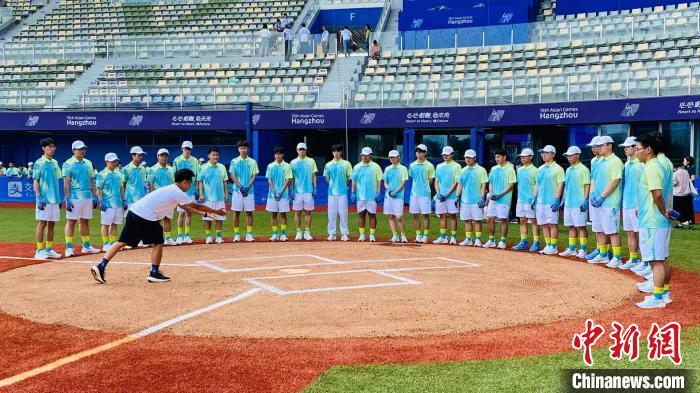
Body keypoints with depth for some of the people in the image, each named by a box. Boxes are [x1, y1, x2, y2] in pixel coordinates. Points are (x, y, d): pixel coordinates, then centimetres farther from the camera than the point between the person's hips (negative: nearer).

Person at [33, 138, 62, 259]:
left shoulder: (54, 162, 13)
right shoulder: (39, 163, -5)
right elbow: (35, 181, -8)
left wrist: (59, 198, 15)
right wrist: (39, 198, -16)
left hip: (54, 198, 6)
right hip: (44, 198, -6)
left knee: (51, 223, 9)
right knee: (42, 223, -3)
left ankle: (49, 249, 16)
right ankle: (39, 251, 3)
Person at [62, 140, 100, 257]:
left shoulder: (88, 163, 13)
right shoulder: (68, 164, -4)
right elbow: (66, 183, -9)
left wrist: (95, 196, 11)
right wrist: (67, 199, -15)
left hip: (87, 197, 6)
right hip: (74, 197, -6)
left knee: (85, 221, 11)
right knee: (71, 221, -3)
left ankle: (86, 246, 17)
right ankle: (69, 247, 0)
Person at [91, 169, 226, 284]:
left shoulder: (171, 189, 23)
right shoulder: (178, 193, -6)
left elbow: (187, 208, 29)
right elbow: (196, 206, -4)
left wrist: (205, 213, 29)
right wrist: (215, 211, 7)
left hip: (134, 211, 9)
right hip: (146, 217, -9)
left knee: (122, 242, 9)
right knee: (158, 242, 7)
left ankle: (101, 267, 4)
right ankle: (154, 273, 11)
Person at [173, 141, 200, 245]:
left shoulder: (195, 161, 6)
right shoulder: (177, 161, 1)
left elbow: (198, 176, 8)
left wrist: (197, 190, 3)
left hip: (191, 190, 2)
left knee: (188, 213, 4)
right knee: (181, 213, -1)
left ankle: (187, 236, 9)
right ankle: (180, 236, 6)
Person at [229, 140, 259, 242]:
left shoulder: (252, 162, 8)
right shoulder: (234, 161, 6)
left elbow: (254, 176, 2)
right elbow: (233, 176, -1)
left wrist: (248, 186, -13)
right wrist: (240, 186, -14)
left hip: (249, 190, 1)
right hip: (237, 190, -1)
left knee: (249, 212, 1)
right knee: (236, 212, 0)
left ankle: (249, 234, 5)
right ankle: (236, 234, 6)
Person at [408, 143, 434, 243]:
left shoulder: (429, 166, -2)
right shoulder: (412, 165, 8)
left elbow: (431, 180, 3)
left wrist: (425, 188, 5)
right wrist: (416, 187, 11)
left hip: (425, 194, -4)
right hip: (414, 193, 4)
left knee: (425, 215, 0)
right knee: (415, 215, 5)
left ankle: (425, 236, 6)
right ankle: (418, 235, 13)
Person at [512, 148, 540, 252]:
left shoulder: (534, 170, -8)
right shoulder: (520, 169, 14)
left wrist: (534, 198, -18)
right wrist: (518, 197, 16)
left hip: (530, 200, -7)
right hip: (520, 199, 7)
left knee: (533, 221, -3)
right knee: (522, 221, 9)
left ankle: (536, 243, 0)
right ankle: (523, 242, 15)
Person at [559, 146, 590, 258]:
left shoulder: (583, 169, -8)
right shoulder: (568, 170, 17)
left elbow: (587, 186, -13)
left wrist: (585, 200, -20)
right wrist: (563, 199, 18)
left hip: (579, 204, -8)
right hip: (568, 203, 8)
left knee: (581, 226, -3)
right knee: (571, 226, 11)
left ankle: (583, 250, 1)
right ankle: (571, 249, 18)